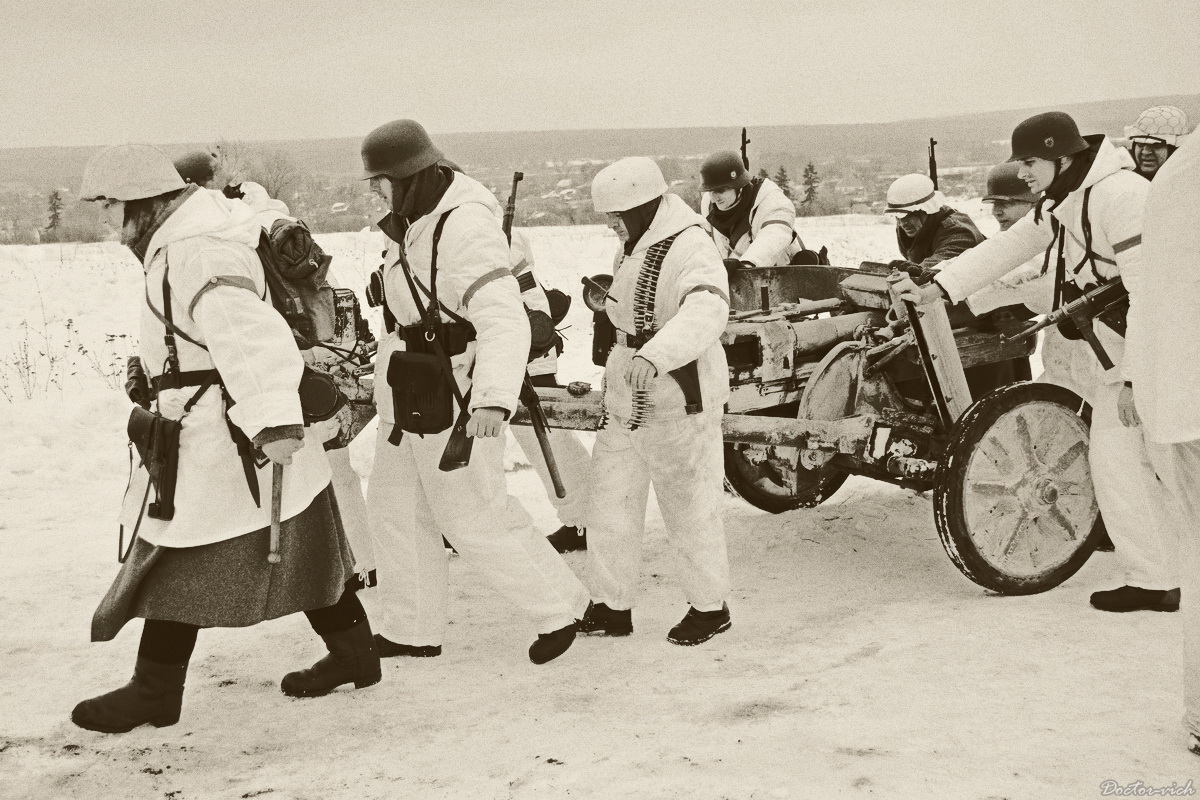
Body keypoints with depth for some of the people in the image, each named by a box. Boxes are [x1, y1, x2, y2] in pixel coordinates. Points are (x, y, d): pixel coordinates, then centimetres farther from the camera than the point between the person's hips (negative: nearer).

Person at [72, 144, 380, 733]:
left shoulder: (196, 256, -23)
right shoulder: (188, 236, 11)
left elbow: (248, 334, -37)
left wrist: (275, 422, -47)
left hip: (218, 438, -10)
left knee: (180, 560, 1)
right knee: (298, 553, 18)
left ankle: (155, 690, 13)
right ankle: (353, 654, 30)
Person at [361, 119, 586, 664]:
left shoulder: (465, 230, -25)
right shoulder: (422, 217, 4)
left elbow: (505, 322, -34)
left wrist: (494, 400, -47)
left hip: (450, 396, -10)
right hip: (410, 393, 10)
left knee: (474, 522, 2)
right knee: (395, 507, 15)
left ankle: (556, 608, 20)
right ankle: (414, 631, 28)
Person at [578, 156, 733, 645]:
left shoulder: (691, 250, -21)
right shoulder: (633, 246, 10)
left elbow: (706, 311, -42)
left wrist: (654, 356, -55)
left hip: (680, 397, -9)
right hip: (627, 394, 9)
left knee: (688, 505, 2)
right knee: (612, 495, 10)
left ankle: (710, 606, 19)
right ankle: (611, 606, 20)